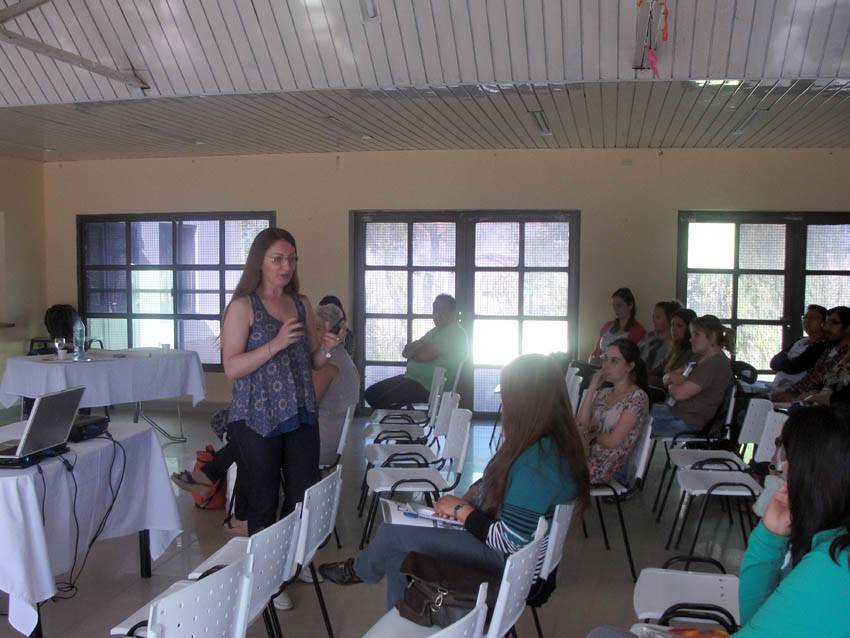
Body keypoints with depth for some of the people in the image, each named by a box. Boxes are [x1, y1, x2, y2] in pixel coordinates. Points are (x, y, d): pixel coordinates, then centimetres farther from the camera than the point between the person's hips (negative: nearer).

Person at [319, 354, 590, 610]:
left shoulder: (536, 464, -31)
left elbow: (509, 542, -28)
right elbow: (494, 479, 16)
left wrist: (461, 510, -15)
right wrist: (466, 498, -2)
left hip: (505, 561, -9)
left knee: (393, 533, -3)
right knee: (397, 555, 4)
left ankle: (359, 569, 29)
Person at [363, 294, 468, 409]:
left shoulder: (455, 333, -13)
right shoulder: (436, 331, 21)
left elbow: (423, 356, -22)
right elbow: (406, 352, 16)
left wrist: (412, 352, 1)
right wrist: (418, 344, -6)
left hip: (428, 386, -10)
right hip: (412, 378, 11)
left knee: (384, 403, -24)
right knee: (370, 393, 6)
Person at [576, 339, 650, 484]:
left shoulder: (637, 397, -7)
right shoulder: (603, 393, 16)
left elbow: (613, 442, -12)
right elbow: (580, 426, 1)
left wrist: (591, 434, 6)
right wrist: (592, 389, 1)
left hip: (605, 467, -6)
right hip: (586, 456, 6)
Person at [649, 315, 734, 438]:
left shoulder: (716, 364, -19)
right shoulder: (707, 360, 16)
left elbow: (680, 393, -25)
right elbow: (673, 376, 16)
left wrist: (671, 387, -2)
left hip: (688, 422, -10)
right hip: (679, 410, 10)